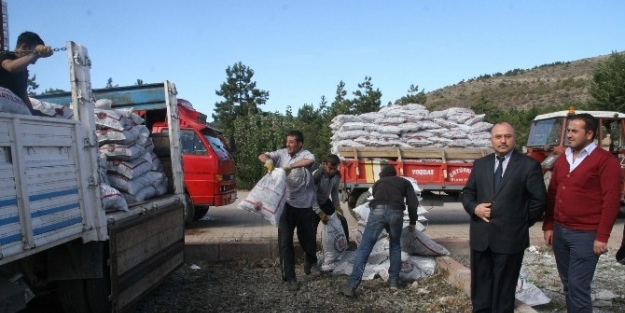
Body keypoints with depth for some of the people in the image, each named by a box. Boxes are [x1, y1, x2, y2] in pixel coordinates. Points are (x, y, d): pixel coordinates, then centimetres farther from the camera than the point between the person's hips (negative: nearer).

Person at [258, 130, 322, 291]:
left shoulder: (306, 154, -8)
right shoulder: (282, 153, 4)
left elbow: (310, 161, -31)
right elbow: (262, 156, -1)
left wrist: (290, 167, -36)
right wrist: (268, 161, -23)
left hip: (304, 205, -2)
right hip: (286, 204, 2)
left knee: (308, 238, 14)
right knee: (285, 241, 0)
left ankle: (311, 263, 44)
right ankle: (289, 277, 10)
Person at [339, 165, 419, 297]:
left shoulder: (378, 183, 37)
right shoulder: (404, 182, 32)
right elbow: (413, 203, 18)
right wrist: (412, 222, 29)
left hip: (378, 210, 0)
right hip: (396, 212, 0)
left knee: (364, 248, -1)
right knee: (395, 245, 26)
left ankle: (351, 285, -9)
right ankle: (394, 281, 25)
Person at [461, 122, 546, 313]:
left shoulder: (529, 165, -3)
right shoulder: (480, 164, 10)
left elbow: (539, 199, -2)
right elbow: (467, 193, 12)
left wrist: (523, 223, 1)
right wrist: (474, 208, -7)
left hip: (510, 238, -4)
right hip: (480, 237, 4)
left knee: (504, 289, 8)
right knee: (480, 287, 14)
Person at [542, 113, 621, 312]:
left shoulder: (605, 161, -9)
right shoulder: (562, 159, 12)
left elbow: (611, 201, -13)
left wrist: (602, 237, -16)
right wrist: (548, 226, 11)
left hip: (585, 234, -6)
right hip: (560, 231, 6)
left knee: (578, 286, -3)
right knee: (567, 284, 14)